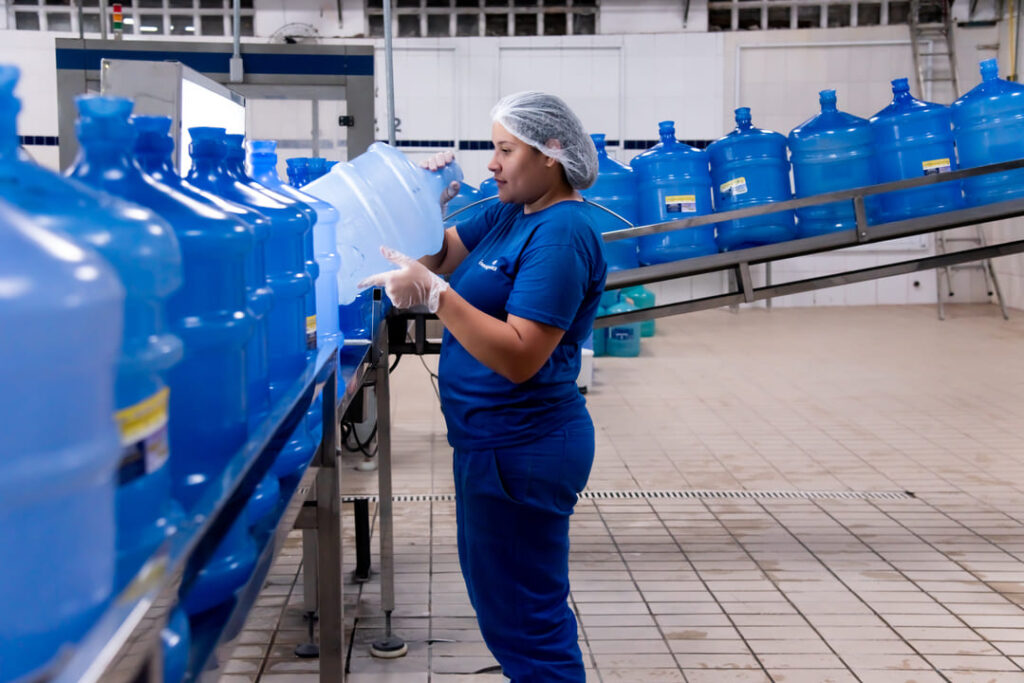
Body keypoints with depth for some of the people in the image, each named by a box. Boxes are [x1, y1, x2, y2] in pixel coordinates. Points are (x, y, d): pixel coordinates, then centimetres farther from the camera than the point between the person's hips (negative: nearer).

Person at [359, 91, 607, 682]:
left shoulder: (562, 233, -20)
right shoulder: (510, 214, 9)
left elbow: (520, 356, -27)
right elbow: (441, 256, 14)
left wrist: (435, 294, -31)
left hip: (523, 449, -10)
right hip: (495, 439, 10)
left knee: (524, 616, 2)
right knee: (499, 593, 23)